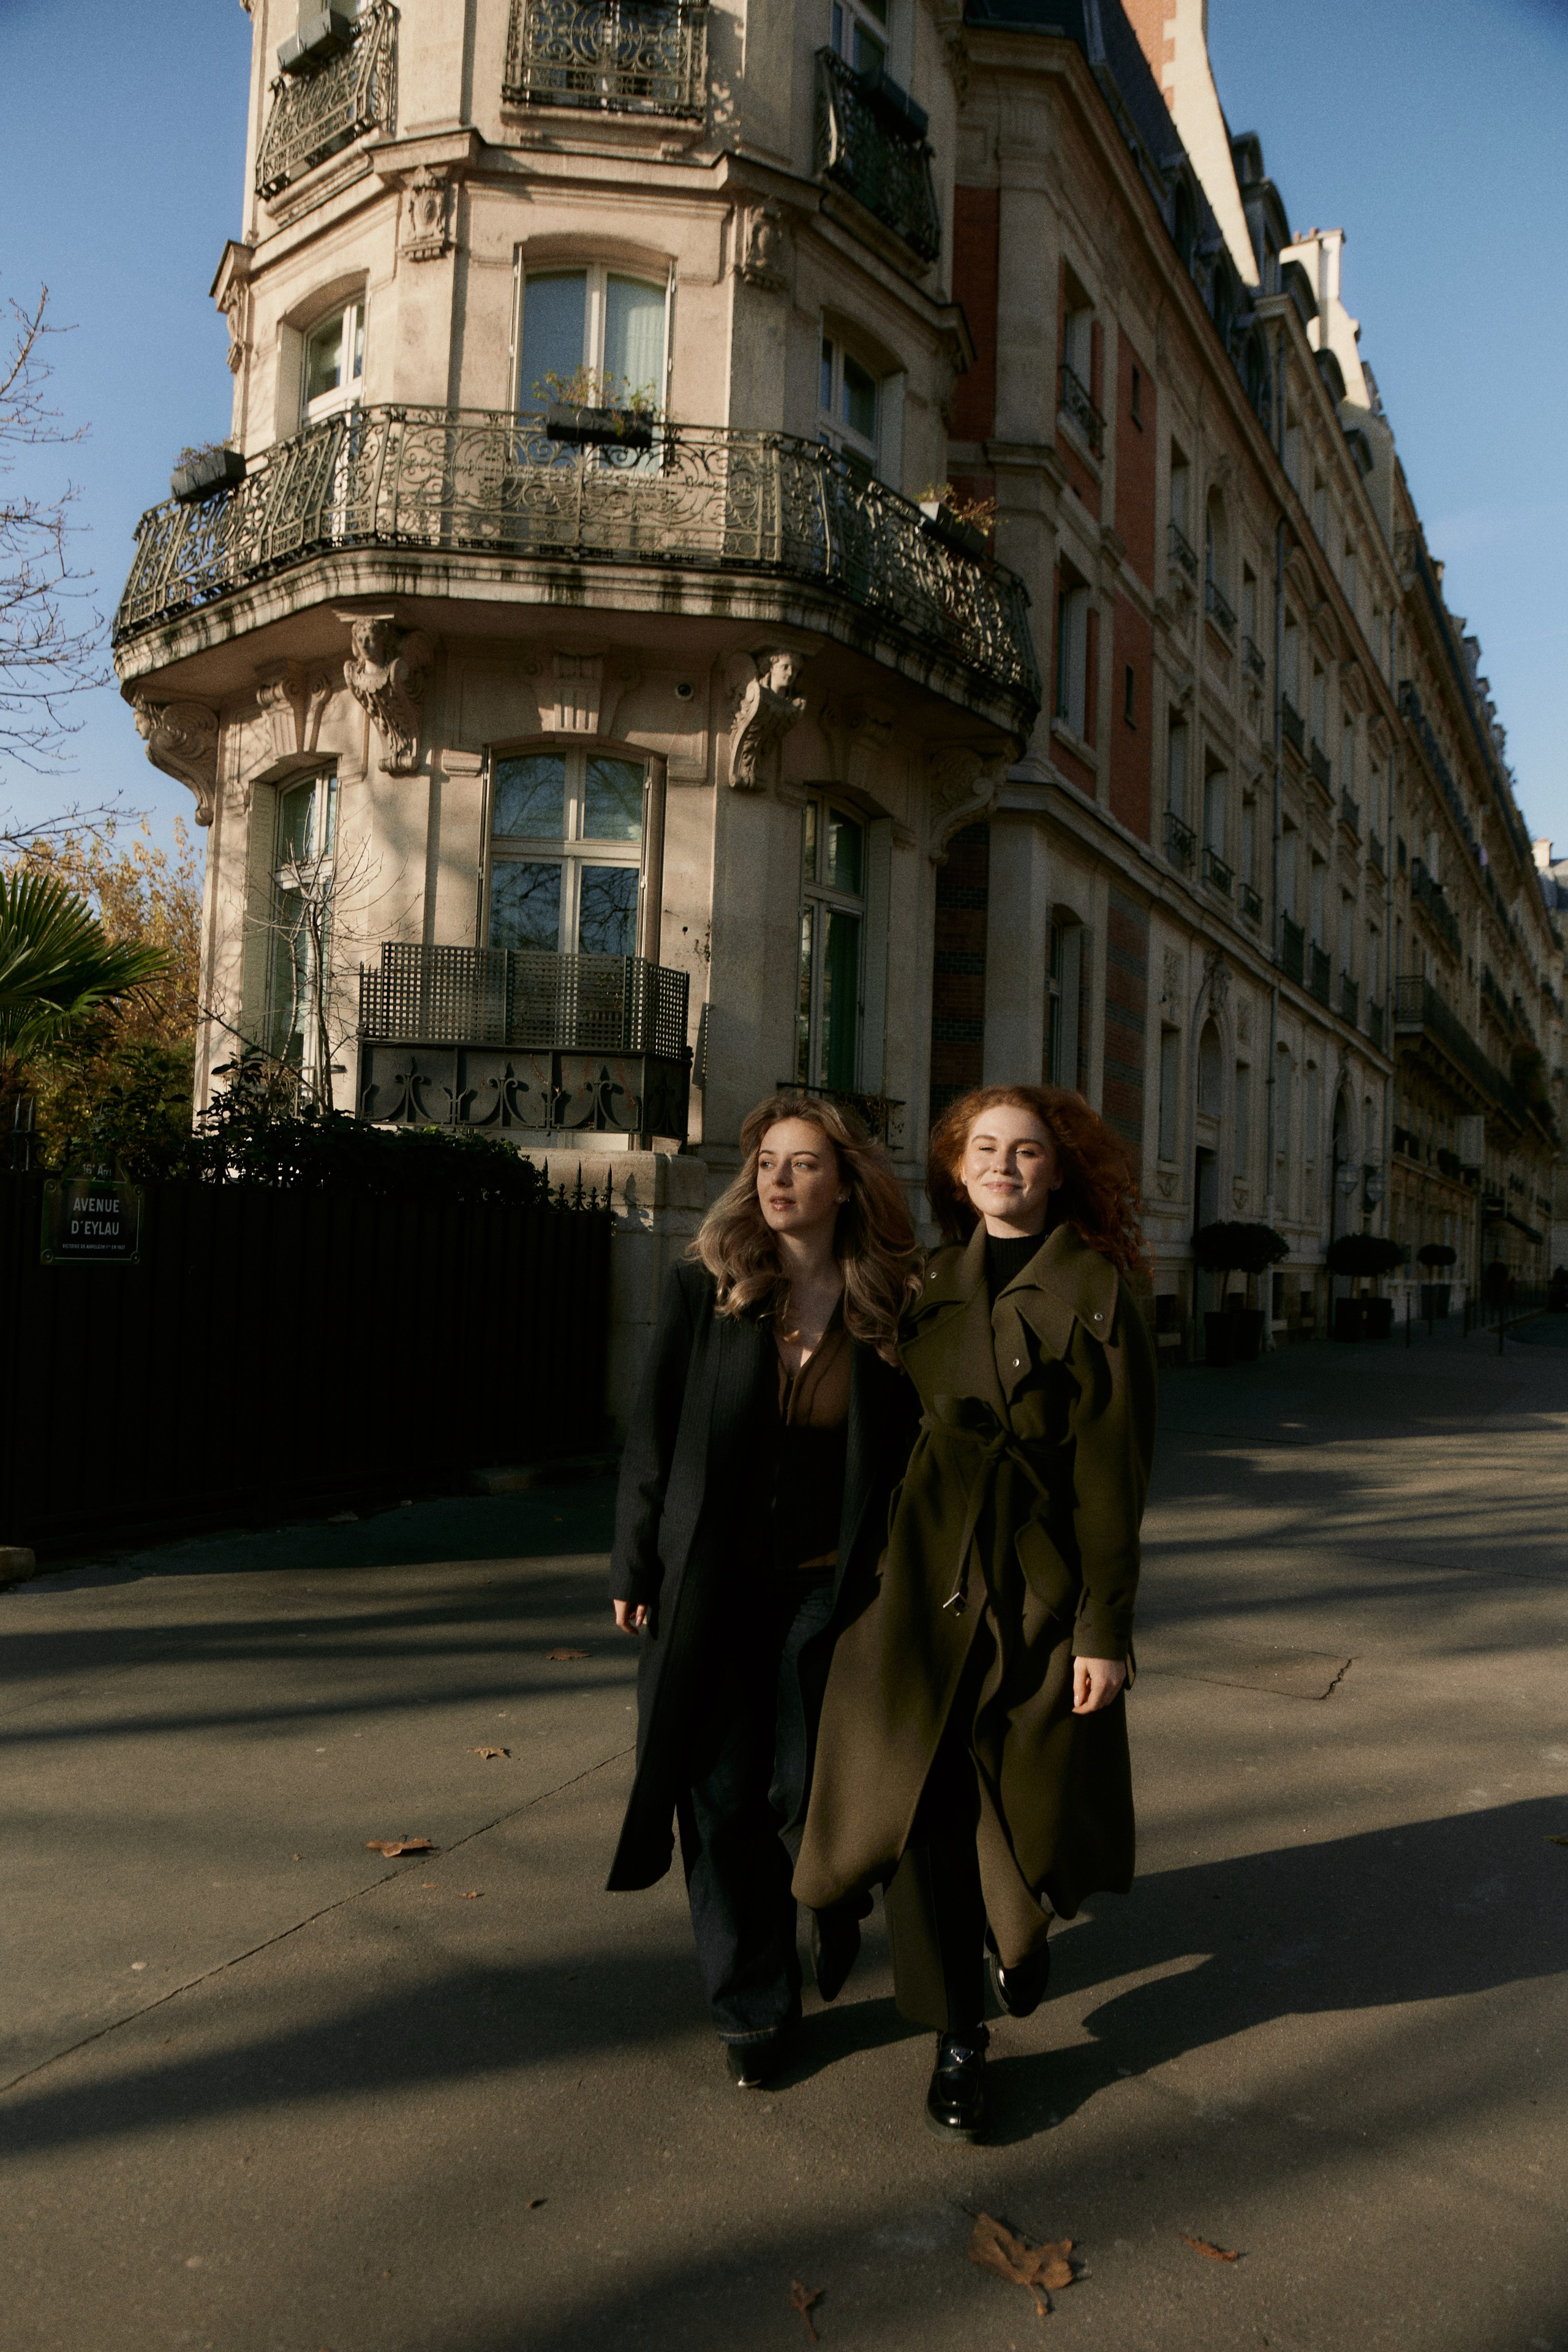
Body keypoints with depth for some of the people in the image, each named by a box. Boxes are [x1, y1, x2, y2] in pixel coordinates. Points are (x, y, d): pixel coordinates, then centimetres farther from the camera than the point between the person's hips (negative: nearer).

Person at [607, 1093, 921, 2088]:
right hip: (711, 1587, 1)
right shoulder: (704, 1289, -1)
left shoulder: (888, 1308, -3)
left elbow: (908, 1455, 1)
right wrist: (636, 1568, 1)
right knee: (722, 1801, 6)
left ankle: (839, 1899, 39)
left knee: (805, 1797, 1)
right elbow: (654, 1434, 2)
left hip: (826, 1591, -1)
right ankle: (752, 2007, 27)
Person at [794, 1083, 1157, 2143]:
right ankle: (957, 2040, 24)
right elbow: (896, 1442, 11)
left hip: (1043, 1588, -2)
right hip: (923, 1582, 3)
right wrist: (880, 1575, 10)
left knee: (1031, 1811, 9)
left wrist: (1105, 1627, -9)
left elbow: (1114, 1470, -7)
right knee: (925, 1813, 3)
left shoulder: (1095, 1289, -5)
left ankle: (1016, 1924, 45)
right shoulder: (931, 1290, 6)